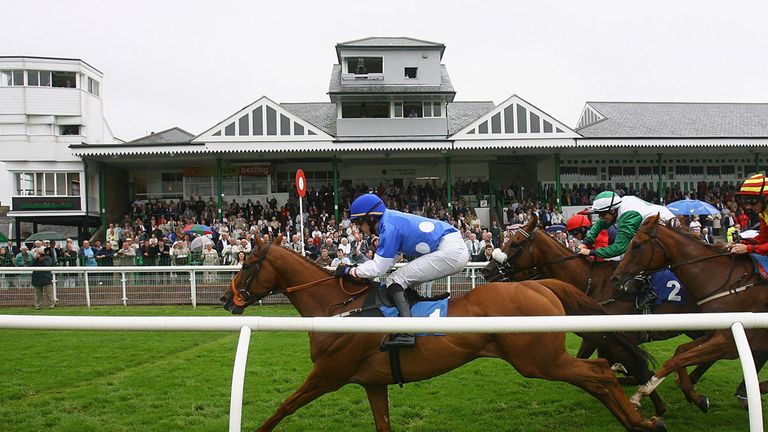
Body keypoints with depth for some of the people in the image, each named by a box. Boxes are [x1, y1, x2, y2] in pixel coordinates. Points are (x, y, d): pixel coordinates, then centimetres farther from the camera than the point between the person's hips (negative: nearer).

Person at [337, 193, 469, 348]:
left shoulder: (389, 227, -13)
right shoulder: (391, 219, 14)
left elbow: (378, 268, -9)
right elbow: (383, 260, 21)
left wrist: (350, 270, 2)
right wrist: (356, 268, 15)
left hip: (449, 252, -10)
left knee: (395, 279, -7)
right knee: (404, 282, 18)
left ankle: (405, 333, -22)